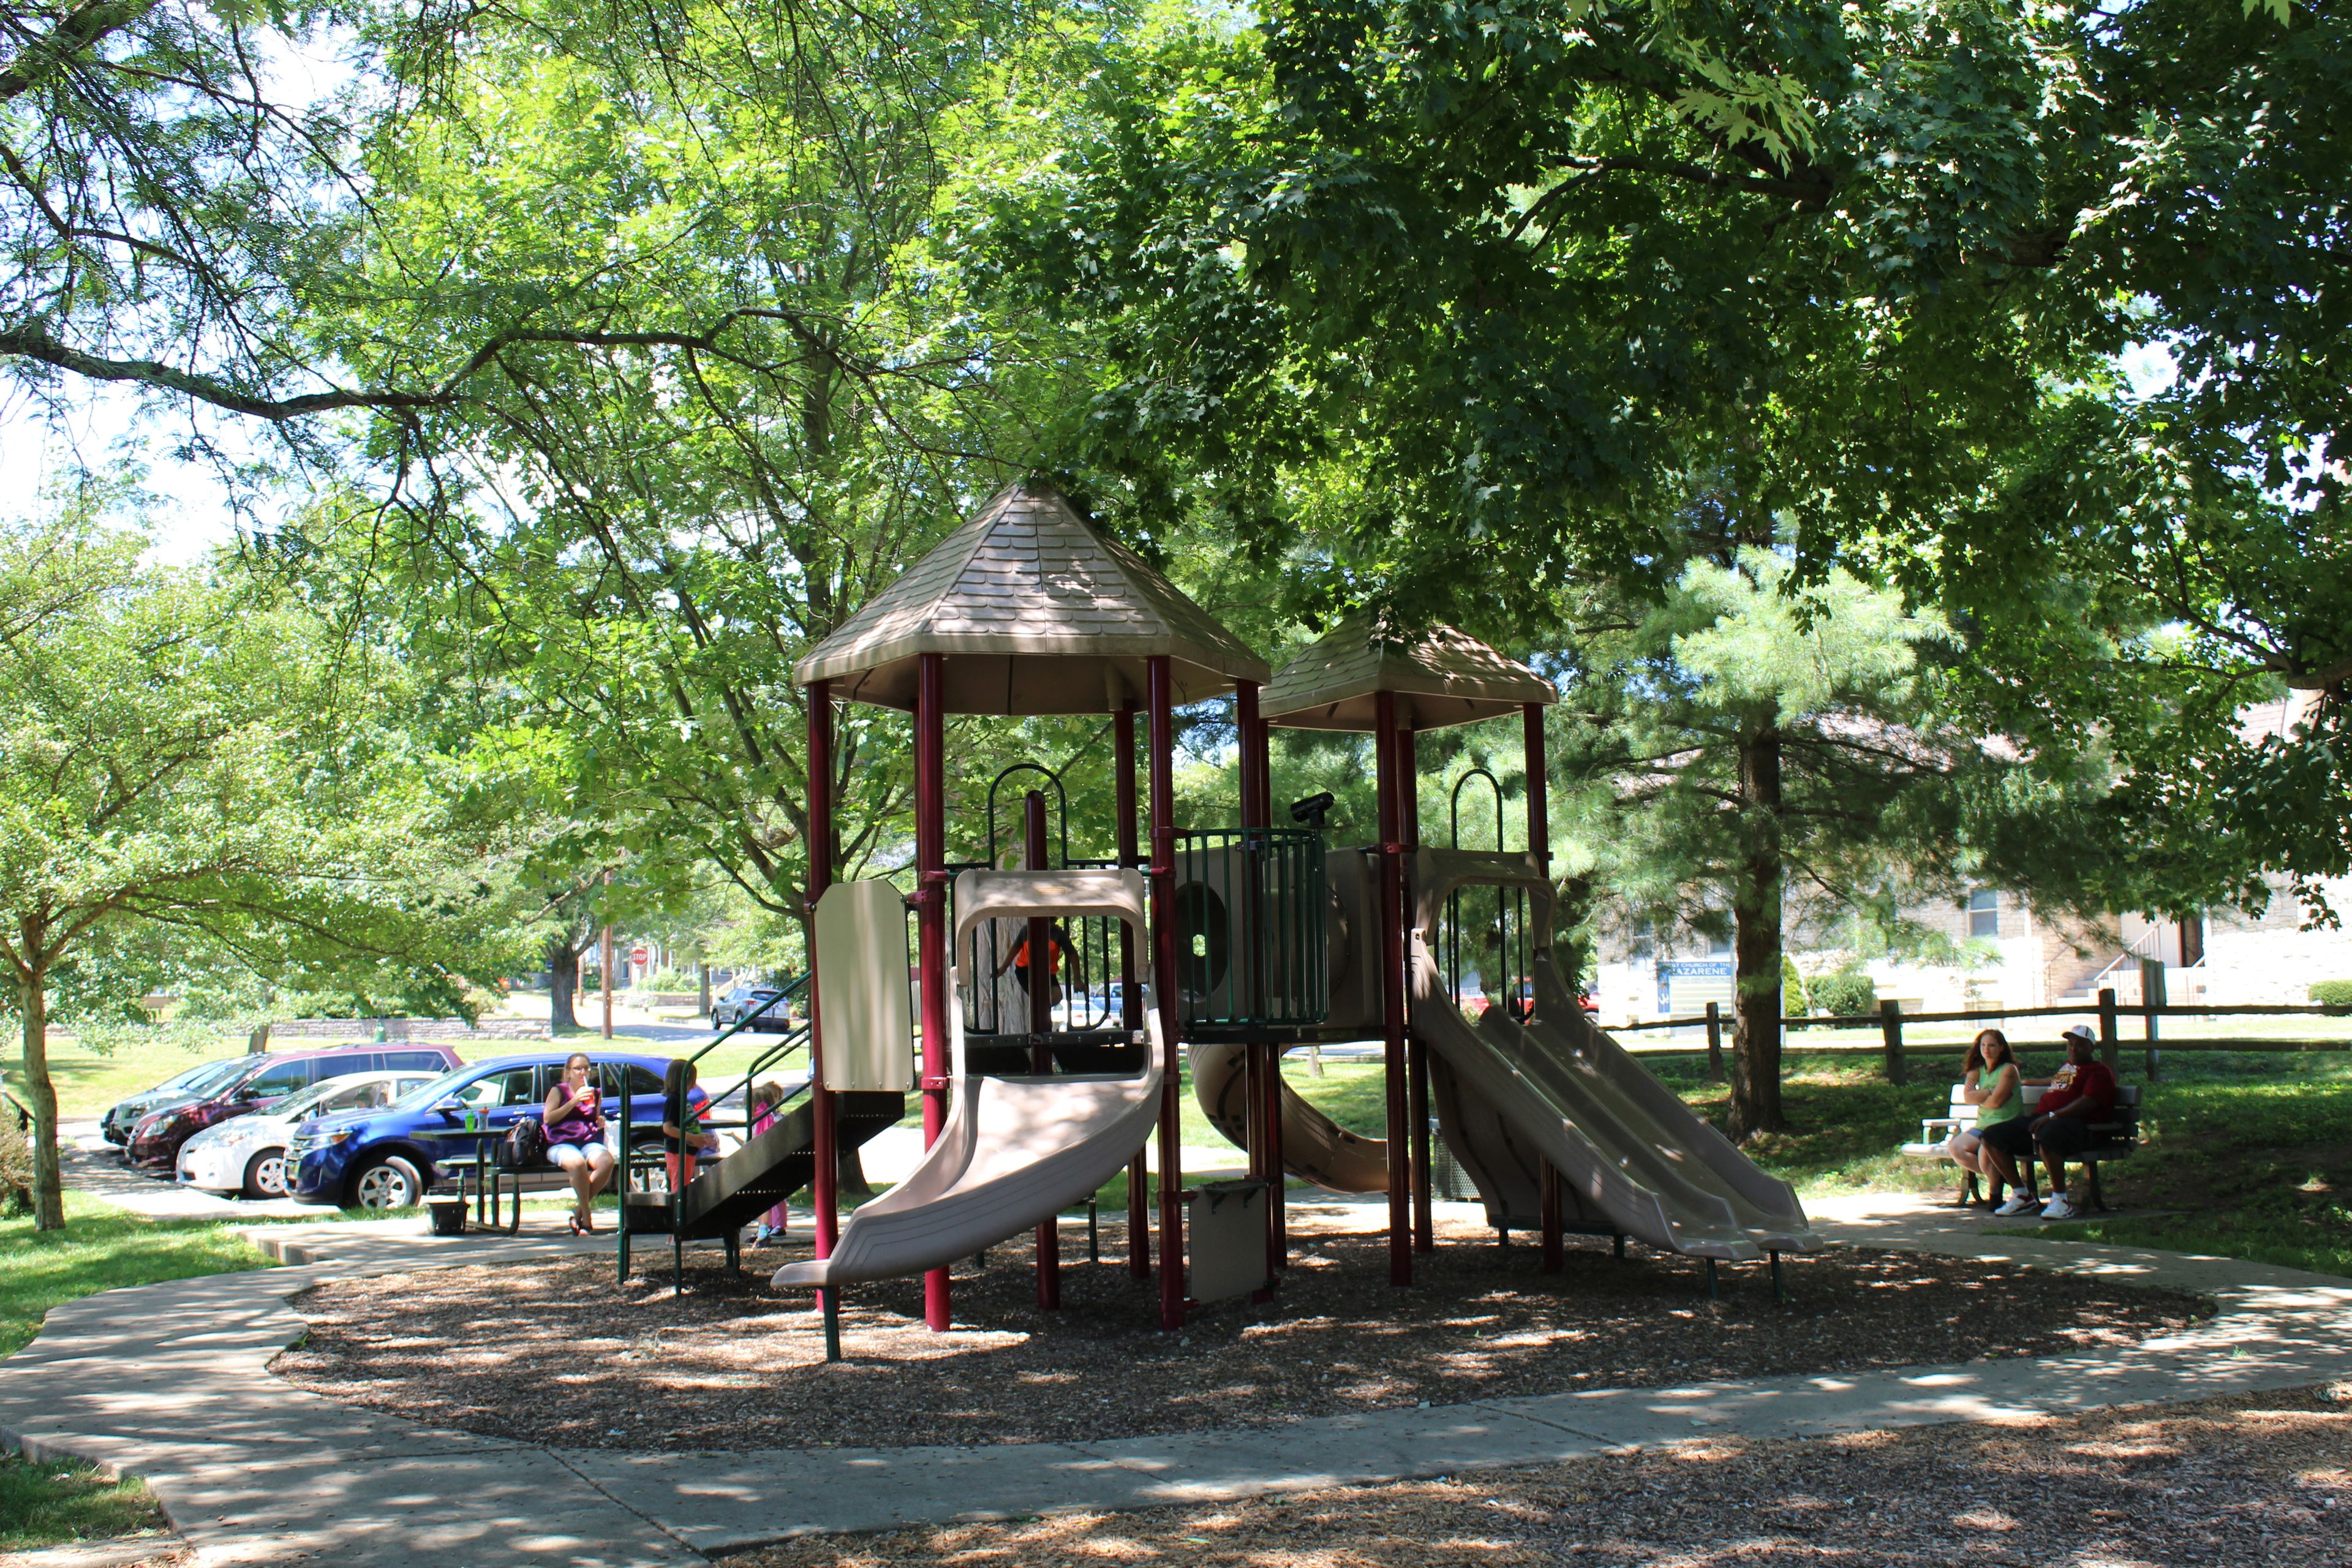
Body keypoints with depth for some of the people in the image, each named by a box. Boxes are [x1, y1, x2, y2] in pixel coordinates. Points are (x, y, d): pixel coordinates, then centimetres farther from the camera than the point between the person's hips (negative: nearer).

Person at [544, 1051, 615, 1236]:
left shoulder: (595, 1094, 21)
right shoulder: (558, 1091, 10)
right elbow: (548, 1119, -4)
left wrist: (601, 1123, 10)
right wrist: (574, 1101, -9)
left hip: (589, 1142, 4)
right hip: (561, 1143, -4)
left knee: (606, 1161, -32)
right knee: (577, 1163, -40)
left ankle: (579, 1211, -18)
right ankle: (587, 1216, -26)